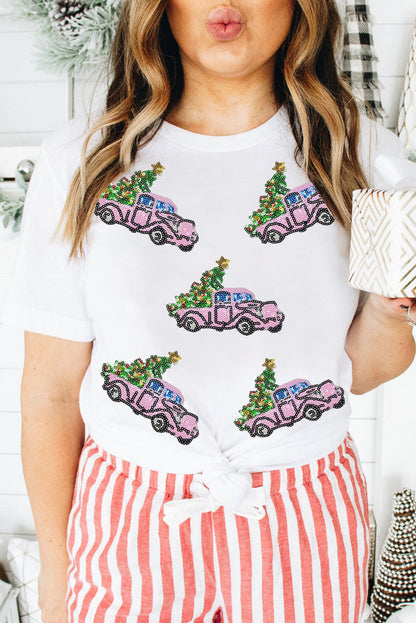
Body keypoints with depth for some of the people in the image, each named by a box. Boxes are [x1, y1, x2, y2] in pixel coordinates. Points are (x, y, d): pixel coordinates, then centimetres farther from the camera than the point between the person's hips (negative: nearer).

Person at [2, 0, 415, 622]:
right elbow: (52, 388, -4)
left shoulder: (365, 154, -5)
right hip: (129, 521, 0)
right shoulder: (79, 161, -8)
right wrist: (55, 564, 1)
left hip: (307, 519, 2)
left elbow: (358, 371, 3)